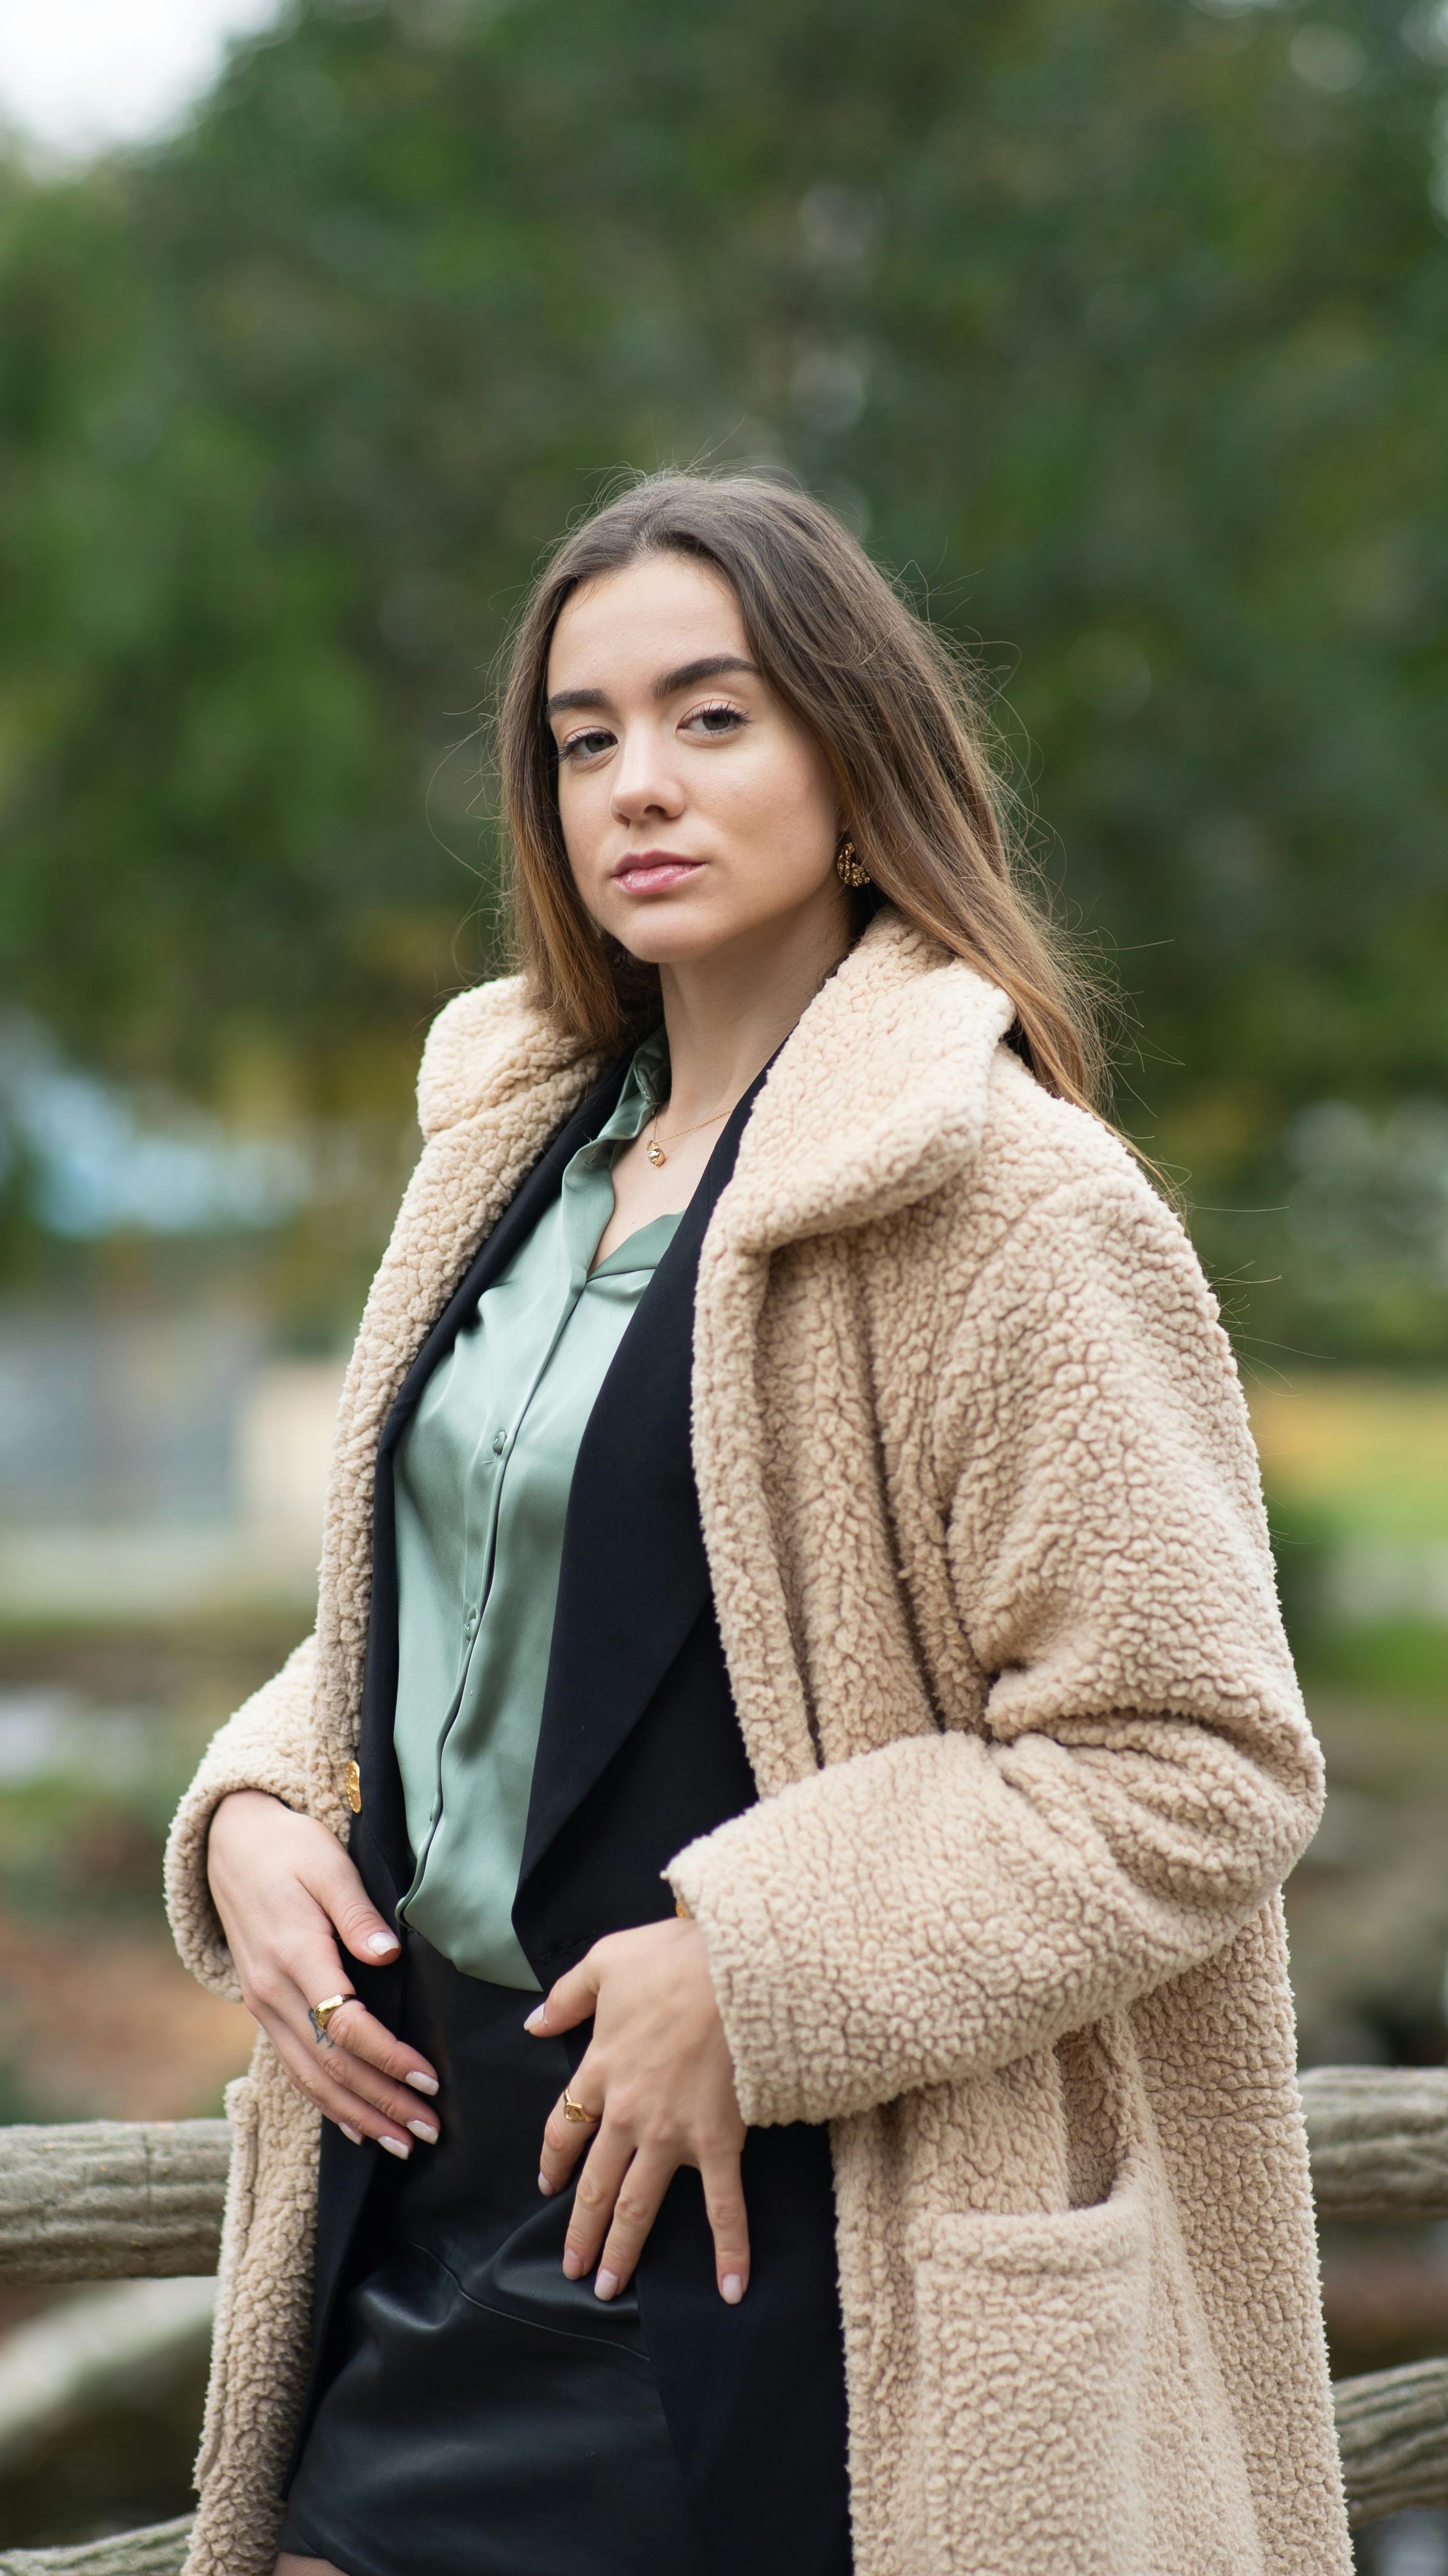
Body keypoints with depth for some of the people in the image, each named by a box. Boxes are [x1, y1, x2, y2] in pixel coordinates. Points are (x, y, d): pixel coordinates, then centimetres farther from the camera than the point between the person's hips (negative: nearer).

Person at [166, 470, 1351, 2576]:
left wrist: (754, 1969, -19)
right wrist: (259, 1813, 0)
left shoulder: (1009, 1209, -12)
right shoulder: (513, 1156, 10)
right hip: (422, 2187, 6)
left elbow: (1203, 1762, -16)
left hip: (771, 2250, -6)